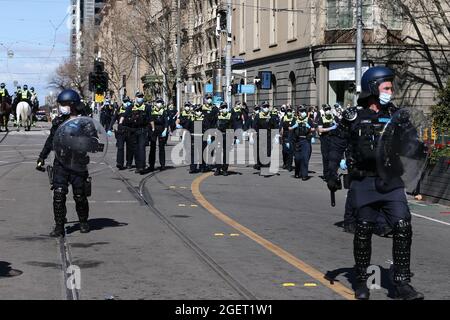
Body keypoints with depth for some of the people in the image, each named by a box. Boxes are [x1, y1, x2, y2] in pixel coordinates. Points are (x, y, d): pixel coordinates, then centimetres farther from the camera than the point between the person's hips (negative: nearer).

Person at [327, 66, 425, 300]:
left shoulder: (396, 116, 8)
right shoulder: (355, 119, 2)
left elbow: (411, 146, 3)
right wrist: (332, 174, 4)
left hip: (392, 184, 1)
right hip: (364, 184, -1)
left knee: (403, 227, -10)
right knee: (363, 231, 7)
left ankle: (402, 283, -4)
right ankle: (361, 281, 23)